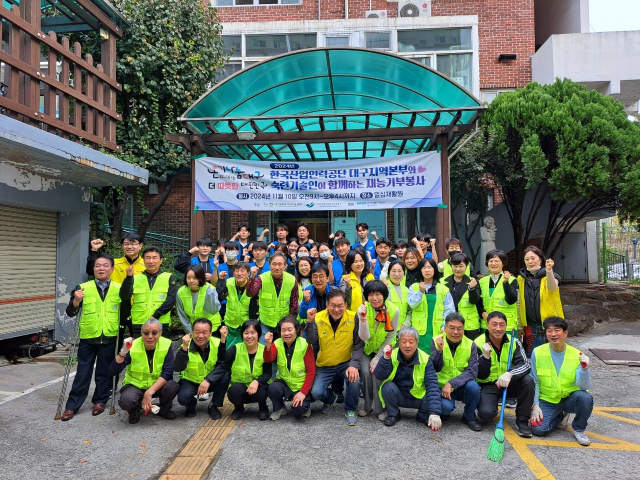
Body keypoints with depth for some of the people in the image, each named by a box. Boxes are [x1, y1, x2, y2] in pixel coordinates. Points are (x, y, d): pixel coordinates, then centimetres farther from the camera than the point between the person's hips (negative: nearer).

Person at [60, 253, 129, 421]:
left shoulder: (119, 288, -1)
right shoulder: (83, 288, -2)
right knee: (83, 373, 7)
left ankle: (100, 401, 28)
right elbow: (71, 313, -1)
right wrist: (76, 300, -20)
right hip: (88, 338, 0)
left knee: (104, 372, 12)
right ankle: (72, 406, 19)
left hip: (109, 338, 0)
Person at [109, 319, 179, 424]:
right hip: (135, 385, -1)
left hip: (158, 385, 2)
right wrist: (122, 353, -37)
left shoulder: (166, 345, -15)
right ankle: (135, 409, 5)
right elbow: (112, 372, -21)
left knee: (172, 386, -30)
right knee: (126, 400, -34)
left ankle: (163, 409, 4)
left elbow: (167, 373, -19)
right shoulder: (133, 347, -17)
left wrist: (149, 393, -29)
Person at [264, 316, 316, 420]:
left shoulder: (305, 345, -14)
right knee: (272, 388, -28)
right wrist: (268, 345, -40)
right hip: (284, 382, 3)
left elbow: (311, 370, -14)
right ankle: (279, 409, 4)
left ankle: (304, 406, 12)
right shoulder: (277, 344, -5)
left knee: (298, 408, -26)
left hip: (301, 385, -3)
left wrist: (303, 392, -21)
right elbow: (268, 360, -22)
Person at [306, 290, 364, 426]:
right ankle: (330, 398, 22)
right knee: (316, 392, -18)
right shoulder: (318, 319, -10)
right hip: (325, 366, 1)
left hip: (346, 363, -1)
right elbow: (311, 343, -15)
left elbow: (359, 345, -10)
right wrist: (310, 322, -27)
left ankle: (350, 410, 3)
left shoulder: (353, 318, -12)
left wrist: (354, 365, -23)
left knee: (355, 381, -30)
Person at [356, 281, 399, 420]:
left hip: (384, 350, -1)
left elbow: (390, 338, -10)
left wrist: (378, 357, -13)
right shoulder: (363, 309, -18)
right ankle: (367, 405, 3)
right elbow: (364, 337, -25)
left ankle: (380, 408, -1)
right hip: (367, 349, 1)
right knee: (365, 371, -21)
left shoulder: (393, 310, -19)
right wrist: (363, 319, -41)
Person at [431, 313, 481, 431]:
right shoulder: (436, 341, -8)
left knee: (473, 386, -30)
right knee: (446, 406, -30)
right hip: (442, 386, -2)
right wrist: (439, 351, -31)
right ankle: (444, 412, 10)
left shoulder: (470, 345, -6)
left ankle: (469, 417, -1)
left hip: (462, 387, 2)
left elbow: (472, 371, -15)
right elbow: (435, 369, -13)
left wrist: (451, 384, -26)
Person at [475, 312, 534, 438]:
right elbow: (481, 376, -13)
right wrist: (485, 357, -31)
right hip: (487, 386, -3)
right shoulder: (478, 344, -12)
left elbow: (525, 365, -18)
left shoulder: (514, 343, -4)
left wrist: (510, 374, -38)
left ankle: (522, 421, -8)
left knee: (528, 381, -26)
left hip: (508, 385, 3)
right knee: (486, 413, -28)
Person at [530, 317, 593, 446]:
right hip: (547, 401, 0)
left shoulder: (576, 355, -9)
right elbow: (534, 382, -1)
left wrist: (584, 368, -33)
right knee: (538, 429, -22)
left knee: (585, 397, -33)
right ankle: (561, 416, 13)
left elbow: (584, 386, -16)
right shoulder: (537, 352, -9)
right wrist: (535, 405, -8)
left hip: (569, 398, 0)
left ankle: (579, 429, -2)